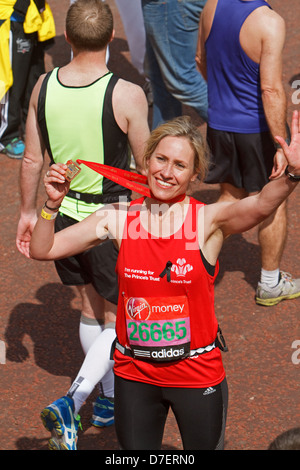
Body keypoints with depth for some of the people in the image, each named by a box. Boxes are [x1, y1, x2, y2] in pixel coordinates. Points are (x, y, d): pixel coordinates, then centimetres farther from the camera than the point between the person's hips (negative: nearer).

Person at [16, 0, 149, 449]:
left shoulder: (44, 87, -7)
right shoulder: (126, 95, -21)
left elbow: (32, 159, 2)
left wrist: (28, 212, 16)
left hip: (65, 214, 5)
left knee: (90, 310, 22)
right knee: (118, 319, 10)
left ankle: (110, 397, 37)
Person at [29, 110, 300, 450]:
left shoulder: (209, 220, -13)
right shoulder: (119, 218, -5)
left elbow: (261, 205, -34)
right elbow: (42, 250, -2)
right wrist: (52, 204, -18)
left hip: (198, 373, -2)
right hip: (134, 374, 2)